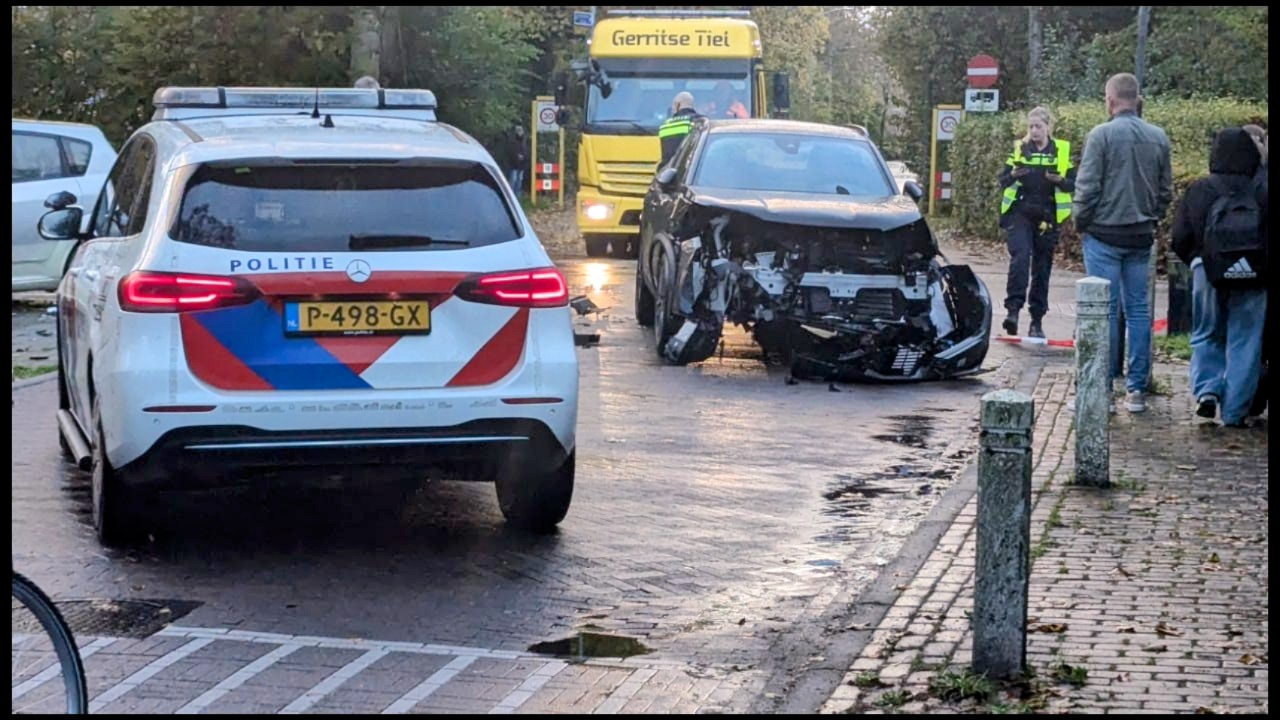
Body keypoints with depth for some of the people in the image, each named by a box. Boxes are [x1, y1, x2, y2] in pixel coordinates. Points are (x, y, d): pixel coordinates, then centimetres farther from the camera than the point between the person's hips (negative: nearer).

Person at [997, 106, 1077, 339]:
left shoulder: (1062, 150, 6)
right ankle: (1013, 309, -25)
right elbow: (1002, 179, 7)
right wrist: (1014, 175, -15)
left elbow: (1073, 183, 5)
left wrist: (1059, 180, -16)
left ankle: (1036, 322, 11)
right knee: (1020, 256, -21)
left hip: (1047, 218, 1)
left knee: (1042, 268, 5)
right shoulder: (1019, 148, 7)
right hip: (1019, 214, -1)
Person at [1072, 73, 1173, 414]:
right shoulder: (1159, 138, 6)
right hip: (1142, 236, 5)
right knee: (1138, 309, 7)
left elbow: (1087, 187, -11)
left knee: (1105, 309, -2)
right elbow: (1166, 190, 12)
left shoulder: (1101, 135, -10)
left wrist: (1081, 223, 3)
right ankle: (1137, 389, 9)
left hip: (1105, 234, -5)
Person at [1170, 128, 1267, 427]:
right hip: (1252, 279, 0)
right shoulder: (1261, 195, -4)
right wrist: (1261, 269, 12)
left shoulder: (1198, 191, -2)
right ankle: (1234, 412, 6)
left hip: (1208, 273, 1)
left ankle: (1207, 389, -2)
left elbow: (1180, 240, -1)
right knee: (1244, 343, 6)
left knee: (1206, 336, 18)